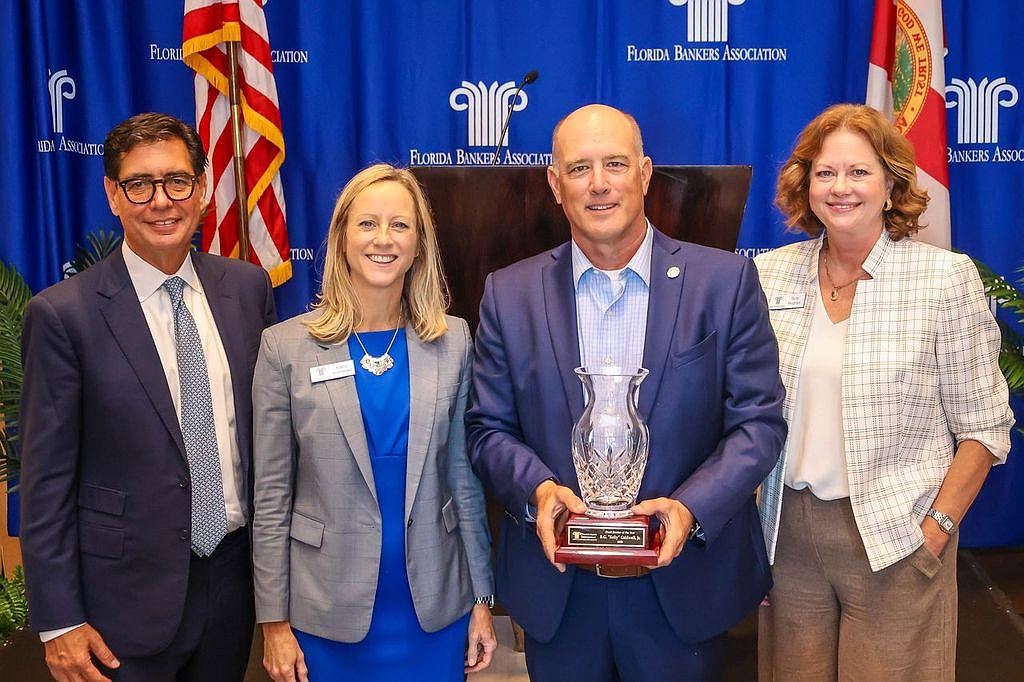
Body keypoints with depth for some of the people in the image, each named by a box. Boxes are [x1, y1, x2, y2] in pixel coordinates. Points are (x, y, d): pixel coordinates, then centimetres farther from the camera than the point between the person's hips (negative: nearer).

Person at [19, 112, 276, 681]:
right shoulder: (63, 314, -12)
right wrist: (59, 622, -9)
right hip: (129, 596, -4)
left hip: (236, 575, 4)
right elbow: (45, 480, -9)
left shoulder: (248, 287, 0)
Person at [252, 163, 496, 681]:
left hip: (435, 606, 2)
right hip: (329, 610, -1)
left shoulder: (453, 341, -1)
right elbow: (271, 495, -4)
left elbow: (464, 474, 3)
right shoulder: (285, 346, -7)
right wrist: (274, 621, -3)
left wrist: (482, 598, 4)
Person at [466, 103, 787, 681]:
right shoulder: (510, 294, 0)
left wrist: (691, 508, -19)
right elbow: (488, 428, 3)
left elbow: (759, 420, -5)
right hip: (556, 588, 1)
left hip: (685, 585, -1)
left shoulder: (725, 280, -5)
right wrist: (537, 489, -17)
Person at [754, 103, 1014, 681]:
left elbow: (984, 428, -4)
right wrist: (755, 508, 1)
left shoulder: (946, 276, -6)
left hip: (896, 539, -3)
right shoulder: (770, 275, 2)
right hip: (790, 530, 3)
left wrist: (936, 530, -10)